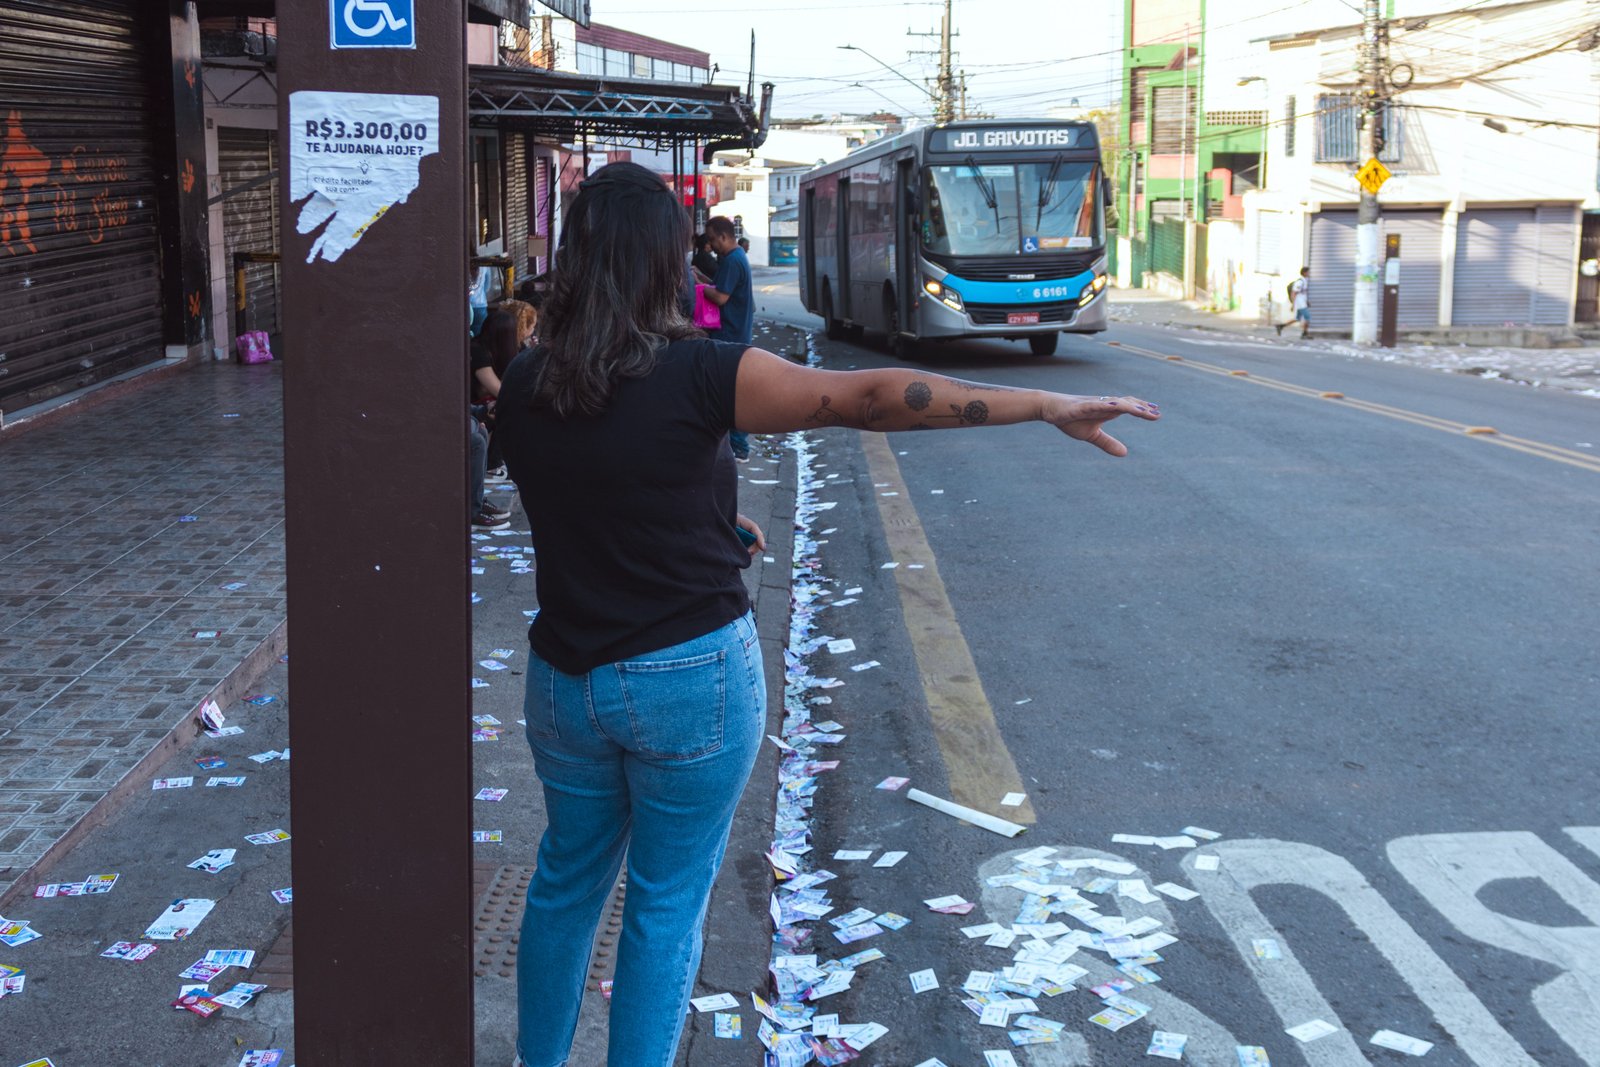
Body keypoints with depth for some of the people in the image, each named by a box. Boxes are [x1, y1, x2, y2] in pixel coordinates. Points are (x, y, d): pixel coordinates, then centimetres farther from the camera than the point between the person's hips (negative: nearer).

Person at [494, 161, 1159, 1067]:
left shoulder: (525, 388, -2)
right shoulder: (696, 372, -18)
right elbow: (865, 398, -20)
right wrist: (1049, 406, -17)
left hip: (566, 677, 5)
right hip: (692, 677, -5)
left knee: (569, 878, 22)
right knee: (668, 901, 9)